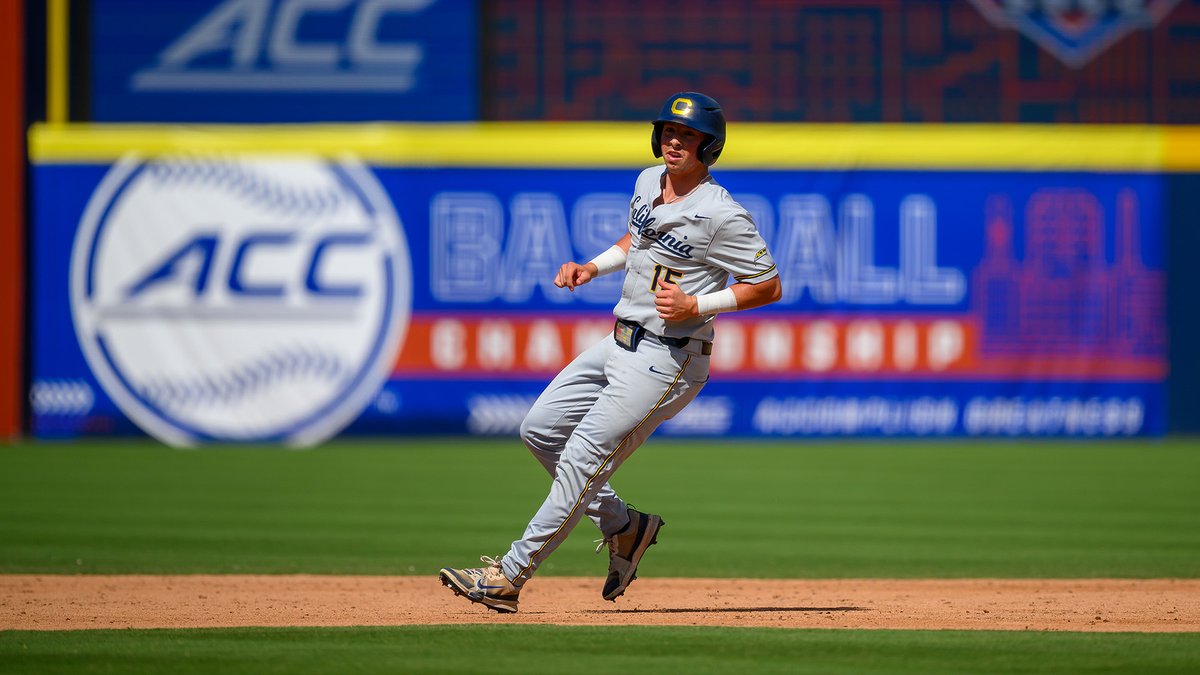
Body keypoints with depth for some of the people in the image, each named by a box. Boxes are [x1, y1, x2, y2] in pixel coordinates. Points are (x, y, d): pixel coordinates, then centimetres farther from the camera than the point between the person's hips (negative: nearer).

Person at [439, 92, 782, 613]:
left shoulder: (721, 215, -17)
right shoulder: (648, 182, 7)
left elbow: (769, 286, -12)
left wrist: (696, 305, -21)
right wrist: (592, 267, 9)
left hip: (669, 360, -9)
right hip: (621, 343, 10)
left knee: (583, 458, -10)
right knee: (541, 429, 10)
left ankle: (509, 576, -7)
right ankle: (623, 527, 20)